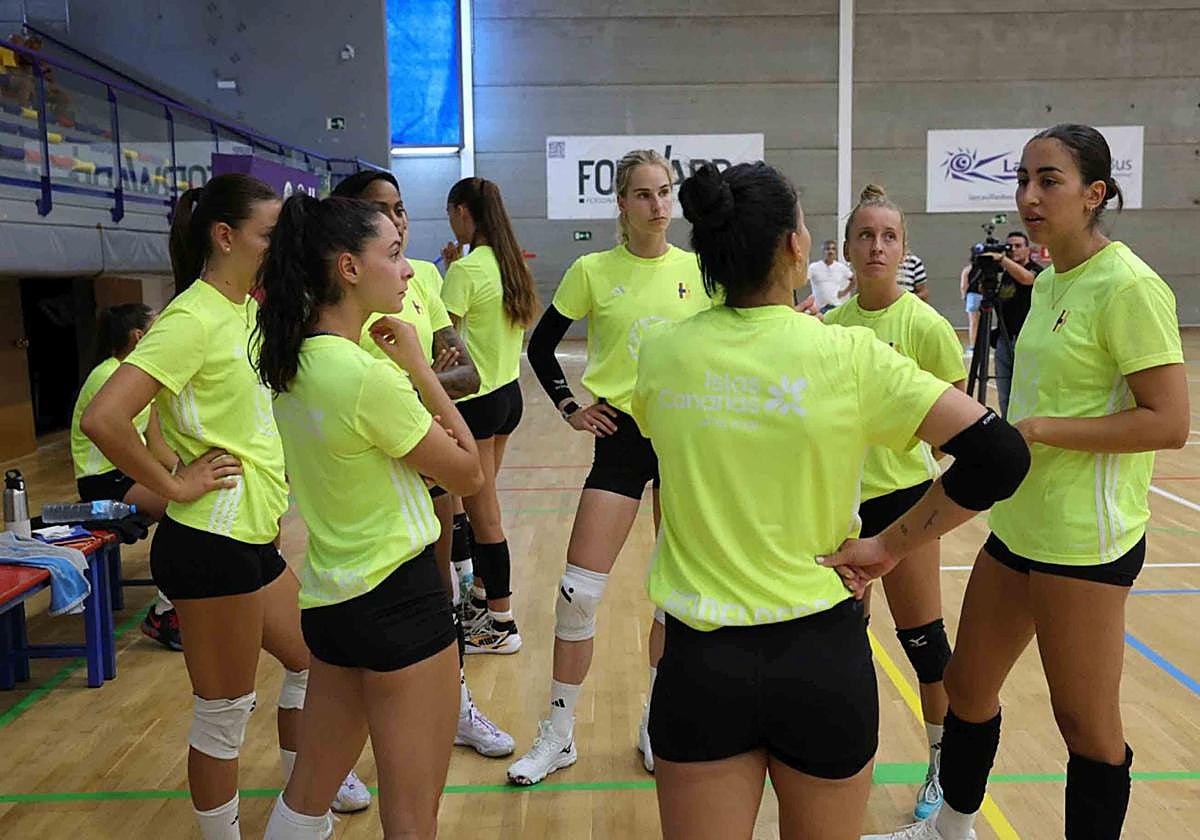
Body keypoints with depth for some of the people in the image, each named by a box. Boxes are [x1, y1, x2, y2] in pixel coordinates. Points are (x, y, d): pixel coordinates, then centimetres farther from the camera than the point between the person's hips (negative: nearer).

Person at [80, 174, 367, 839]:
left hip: (253, 539, 10)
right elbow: (103, 418, -27)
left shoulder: (246, 311, 9)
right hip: (211, 543, -9)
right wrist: (175, 484, -18)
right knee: (225, 712, 5)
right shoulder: (195, 319, -17)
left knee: (313, 662, 22)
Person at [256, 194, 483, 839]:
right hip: (396, 598, -8)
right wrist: (418, 366, -9)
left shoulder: (291, 361, 1)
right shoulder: (367, 377, -24)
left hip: (329, 597, 8)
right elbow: (468, 475, -13)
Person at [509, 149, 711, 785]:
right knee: (579, 591, -4)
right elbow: (541, 345, 7)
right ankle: (558, 736, 15)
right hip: (621, 436, -1)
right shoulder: (592, 271, -3)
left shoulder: (695, 270, 1)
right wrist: (568, 407, 0)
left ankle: (656, 724, 28)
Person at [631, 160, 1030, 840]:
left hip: (699, 660, 1)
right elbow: (999, 454, -14)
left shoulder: (661, 355, -6)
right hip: (821, 657, -1)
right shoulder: (846, 354, -13)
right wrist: (889, 547, -6)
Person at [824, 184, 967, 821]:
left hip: (903, 495, -4)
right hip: (840, 499, 4)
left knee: (921, 636, 6)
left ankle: (945, 765, 28)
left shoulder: (923, 324, -12)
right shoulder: (831, 324, 1)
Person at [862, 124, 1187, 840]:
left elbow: (1169, 422, -20)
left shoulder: (1128, 286, -15)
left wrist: (1037, 429, -22)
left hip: (1083, 540, -9)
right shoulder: (1049, 282, 10)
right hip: (1018, 525, 9)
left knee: (1087, 724, 7)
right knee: (968, 685, 19)